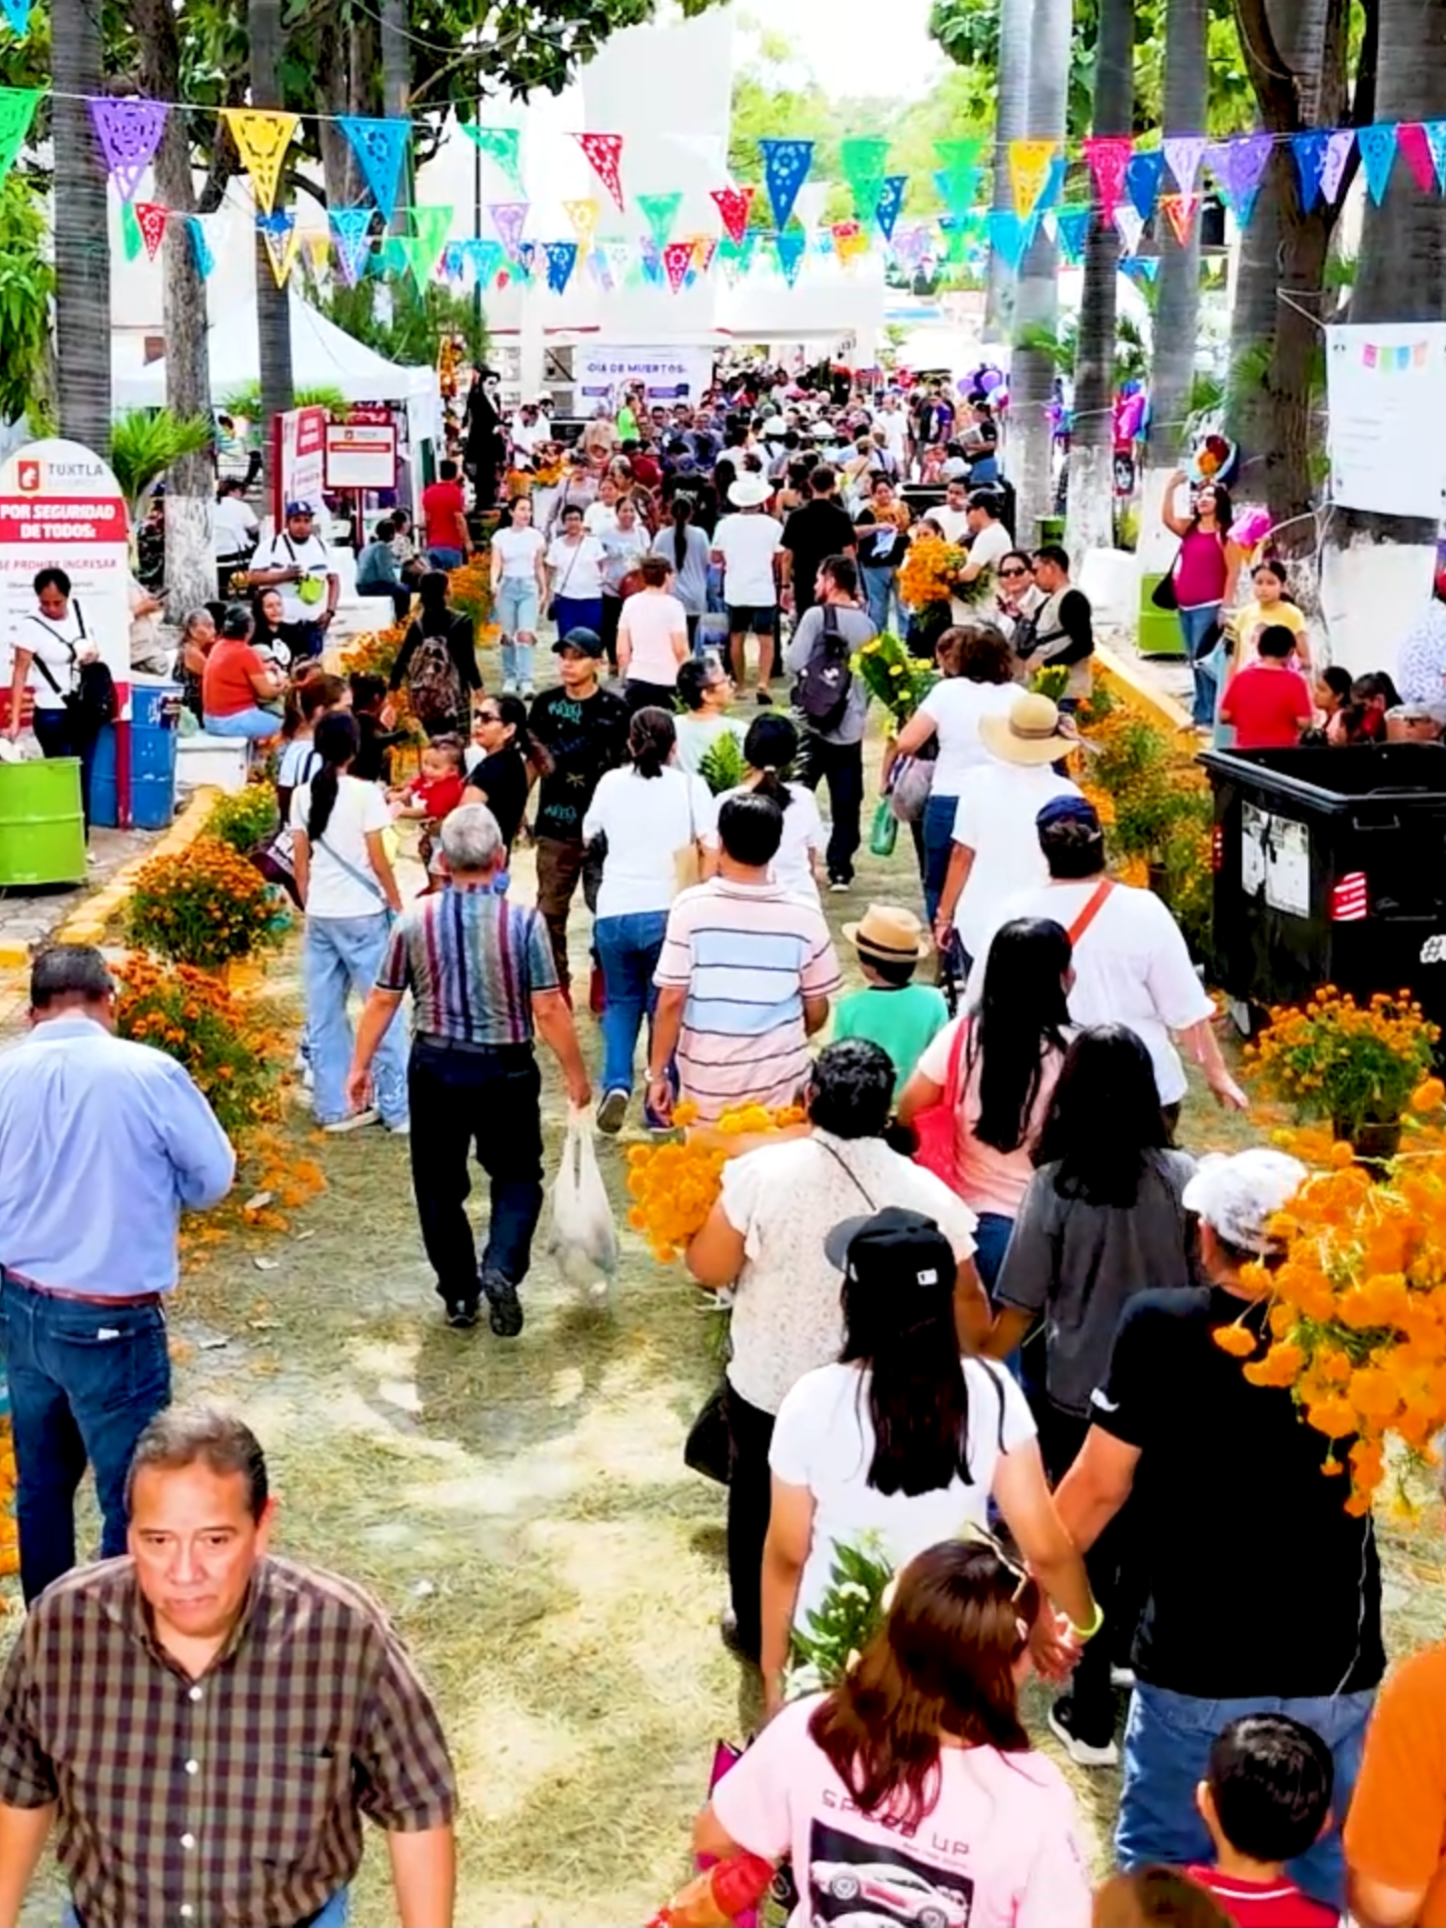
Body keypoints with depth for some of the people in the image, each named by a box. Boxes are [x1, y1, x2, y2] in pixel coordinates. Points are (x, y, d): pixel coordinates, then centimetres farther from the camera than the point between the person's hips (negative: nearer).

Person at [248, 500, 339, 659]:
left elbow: (334, 580, 13)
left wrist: (330, 611, 0)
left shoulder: (321, 546, 9)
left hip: (313, 623, 3)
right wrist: (283, 575, -19)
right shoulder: (271, 546, -2)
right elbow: (254, 577, -6)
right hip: (281, 622, -3)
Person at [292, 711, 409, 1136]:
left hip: (320, 916, 5)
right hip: (363, 914, -5)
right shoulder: (365, 793, -11)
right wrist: (397, 904, 2)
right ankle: (397, 1108, 7)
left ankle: (334, 1107, 14)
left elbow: (301, 862, 7)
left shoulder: (303, 795, 4)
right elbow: (377, 859, -9)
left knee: (324, 1014, 9)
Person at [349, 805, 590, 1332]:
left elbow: (383, 1000, 0)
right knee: (517, 1174, 15)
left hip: (435, 1066, 2)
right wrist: (575, 1075, 0)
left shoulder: (414, 920, -6)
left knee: (439, 1183, 15)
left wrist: (360, 1065, 13)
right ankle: (501, 1267, -7)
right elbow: (548, 1010, -12)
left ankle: (458, 1294, 21)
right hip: (506, 1069, -1)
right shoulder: (523, 921, -13)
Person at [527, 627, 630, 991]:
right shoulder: (546, 704, 2)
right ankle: (555, 982, 15)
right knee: (550, 909, 4)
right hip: (556, 824, 2)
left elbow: (625, 765, -6)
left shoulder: (614, 708, -7)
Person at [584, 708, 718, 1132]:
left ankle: (616, 1084, -3)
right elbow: (712, 849, -9)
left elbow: (587, 836, 20)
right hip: (668, 911, -2)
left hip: (614, 912, 2)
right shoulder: (689, 785, -2)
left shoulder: (610, 783, 5)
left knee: (620, 1002, 18)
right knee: (665, 1006, 12)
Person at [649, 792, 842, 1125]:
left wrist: (657, 1072, 1)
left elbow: (671, 1001, -10)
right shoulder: (804, 916, -6)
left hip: (708, 1082, -1)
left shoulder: (691, 907, -10)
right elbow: (816, 1012, 3)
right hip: (780, 1079, 1)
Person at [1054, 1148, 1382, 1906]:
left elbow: (1100, 1486, -7)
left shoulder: (1163, 1329, -13)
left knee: (1160, 1876, 14)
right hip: (1338, 1671, 3)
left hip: (1202, 1669, -3)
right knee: (1320, 1880, 18)